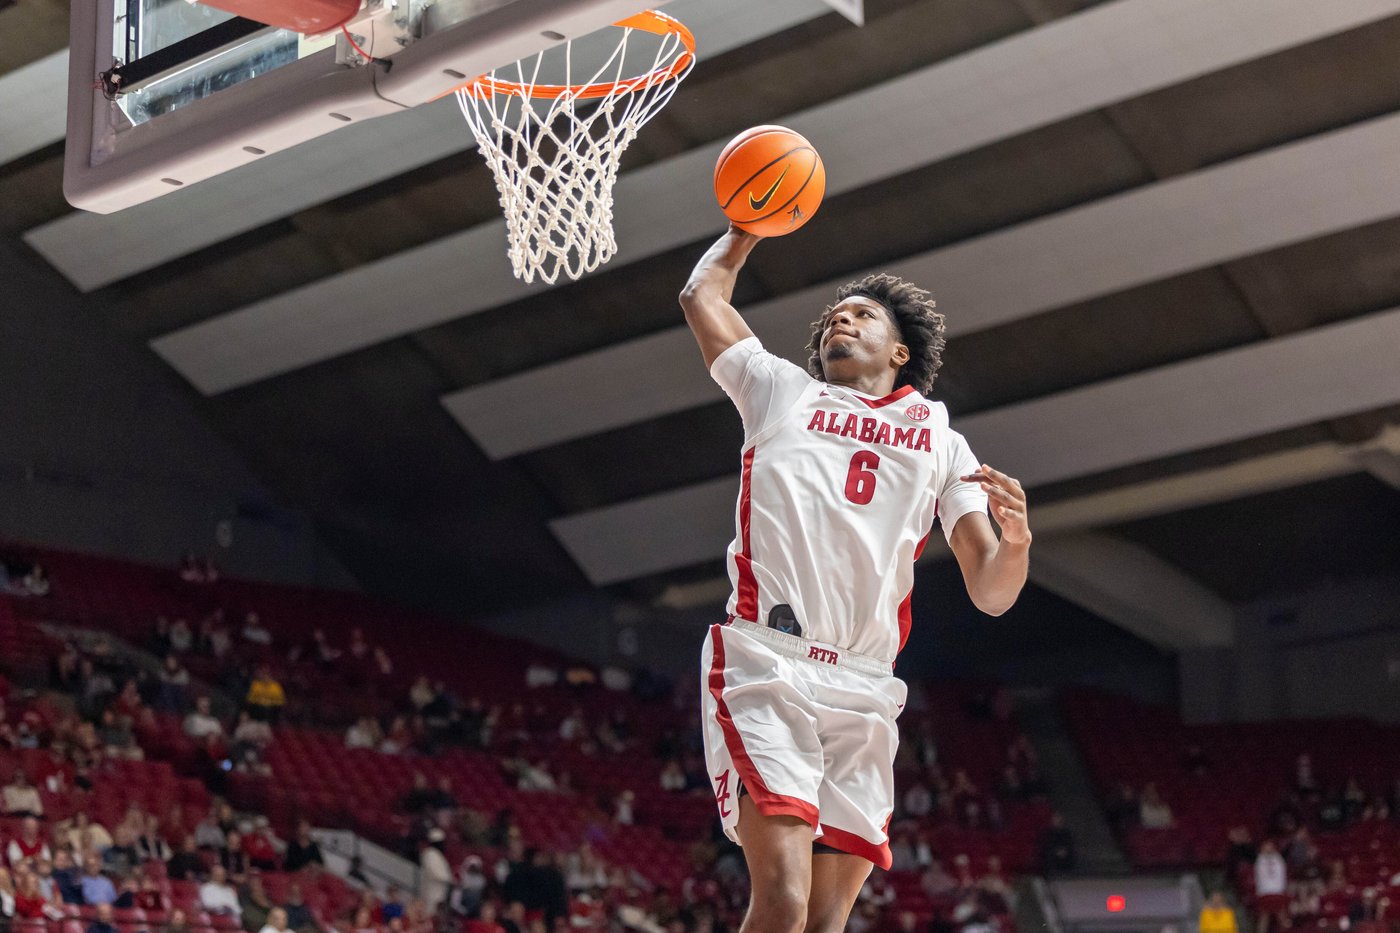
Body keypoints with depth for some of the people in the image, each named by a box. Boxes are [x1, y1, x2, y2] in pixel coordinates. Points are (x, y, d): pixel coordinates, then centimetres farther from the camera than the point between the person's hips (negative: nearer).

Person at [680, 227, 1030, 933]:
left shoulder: (942, 443, 20)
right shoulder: (780, 391, 19)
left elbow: (990, 594, 12)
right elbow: (703, 294, 28)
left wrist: (1016, 541, -9)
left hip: (863, 694, 3)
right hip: (766, 670, -3)